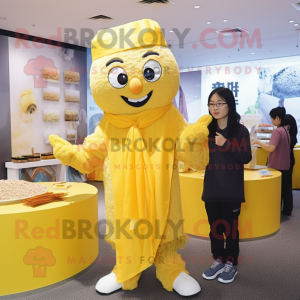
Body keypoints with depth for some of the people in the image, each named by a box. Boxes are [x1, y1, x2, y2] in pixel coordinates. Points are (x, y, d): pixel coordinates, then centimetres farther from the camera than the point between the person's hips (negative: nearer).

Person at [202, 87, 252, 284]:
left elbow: (246, 158, -10)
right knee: (214, 226, 13)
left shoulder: (240, 130, -5)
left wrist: (226, 144, -19)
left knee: (230, 226, 7)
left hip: (232, 189, -4)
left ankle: (231, 263, 23)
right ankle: (218, 260, 29)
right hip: (212, 188, 4)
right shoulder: (207, 130, 5)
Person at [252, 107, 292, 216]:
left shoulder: (277, 131, -19)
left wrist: (257, 142, -24)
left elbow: (271, 148, -30)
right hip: (285, 165, 9)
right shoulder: (285, 130, 9)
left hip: (277, 166, -9)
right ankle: (287, 209, 27)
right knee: (285, 188, 16)